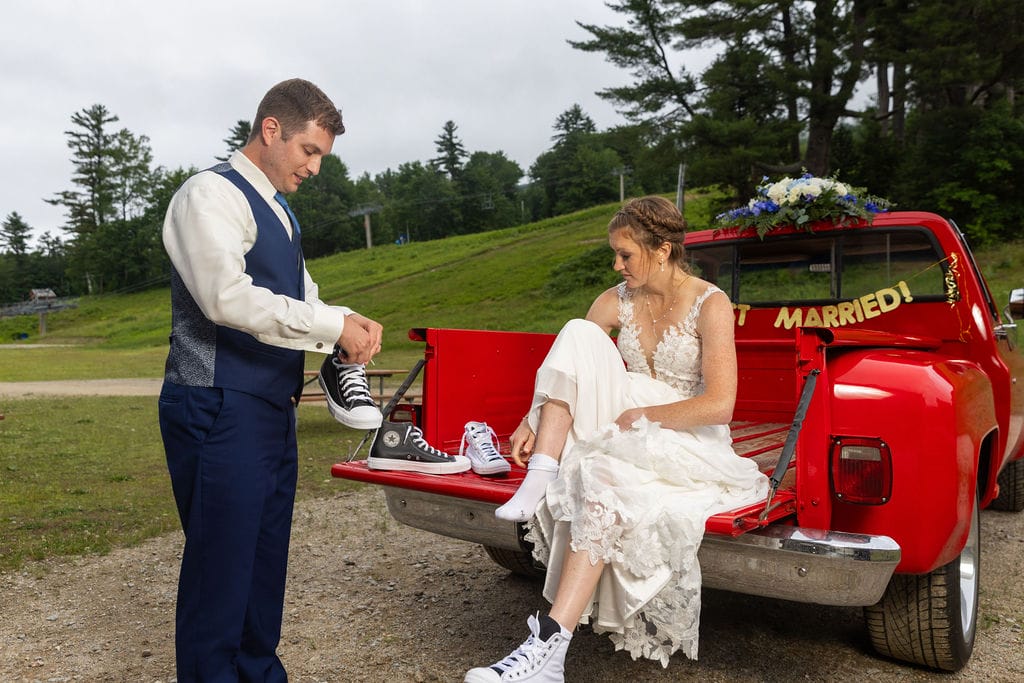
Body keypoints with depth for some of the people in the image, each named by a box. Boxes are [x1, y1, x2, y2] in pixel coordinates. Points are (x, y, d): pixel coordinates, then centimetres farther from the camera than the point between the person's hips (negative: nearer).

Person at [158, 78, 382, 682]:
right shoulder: (211, 194, -9)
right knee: (221, 565, -2)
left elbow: (302, 299, 22)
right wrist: (333, 325, -19)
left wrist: (350, 323, 0)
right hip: (221, 411, -9)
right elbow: (228, 297, -23)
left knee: (267, 558, 15)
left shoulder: (278, 212, 20)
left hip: (272, 407, 9)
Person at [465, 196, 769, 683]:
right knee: (577, 333, -17)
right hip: (628, 430, 5)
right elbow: (568, 364, 4)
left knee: (604, 476, -37)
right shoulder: (616, 301, 4)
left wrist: (639, 416, -17)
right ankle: (538, 478, -27)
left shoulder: (710, 305, -11)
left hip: (691, 440, -5)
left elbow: (719, 406, -19)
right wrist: (531, 420, -10)